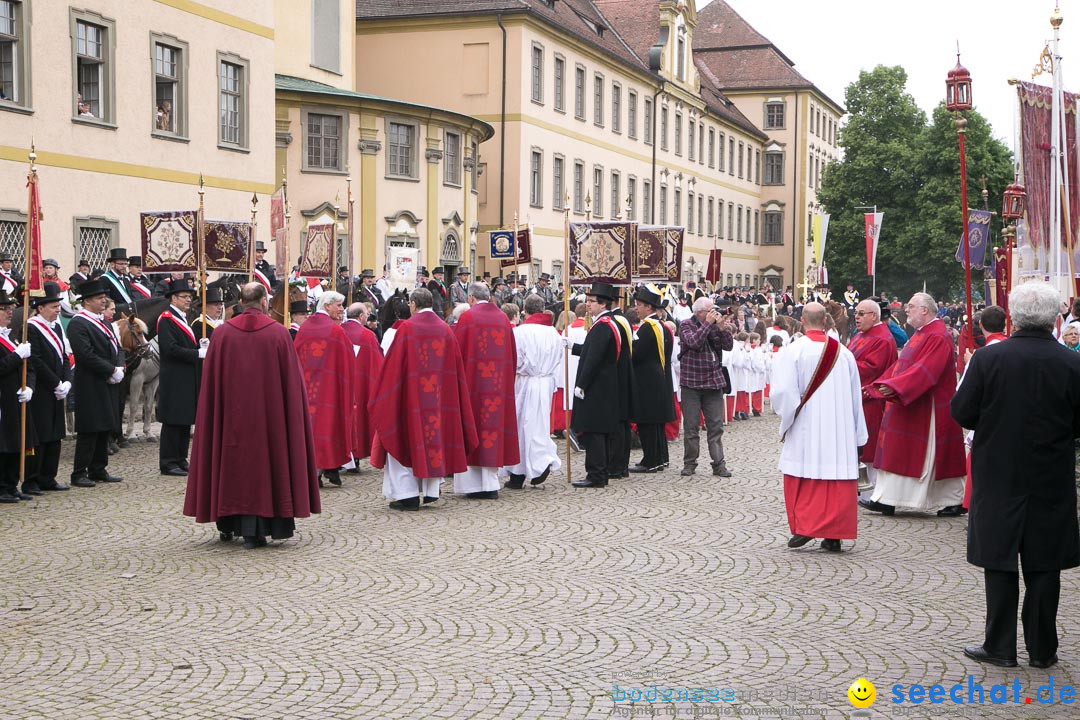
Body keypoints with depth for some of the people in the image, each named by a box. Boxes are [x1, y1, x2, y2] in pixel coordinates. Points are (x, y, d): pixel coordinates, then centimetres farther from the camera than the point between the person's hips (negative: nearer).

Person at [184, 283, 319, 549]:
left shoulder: (222, 334, -2)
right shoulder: (278, 333, -6)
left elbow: (210, 382, 1)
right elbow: (292, 380, -4)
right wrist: (291, 415, 6)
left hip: (230, 414, 2)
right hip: (268, 414, -2)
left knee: (233, 463, 14)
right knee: (261, 461, 5)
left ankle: (228, 525, 22)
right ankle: (254, 531, 4)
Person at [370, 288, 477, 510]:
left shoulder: (407, 328, -10)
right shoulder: (445, 329, 4)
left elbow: (393, 365, -10)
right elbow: (456, 368, 7)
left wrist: (383, 397, 0)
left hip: (411, 395, -4)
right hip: (440, 396, 4)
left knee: (407, 439, 2)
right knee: (435, 435, 14)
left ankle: (408, 495, 0)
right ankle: (431, 490, 17)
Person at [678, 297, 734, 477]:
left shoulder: (716, 325, 9)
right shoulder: (686, 325, -2)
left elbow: (729, 346, 0)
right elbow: (694, 342, -20)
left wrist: (722, 328, -13)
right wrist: (708, 323, -18)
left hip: (714, 382, 3)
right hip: (691, 383, -3)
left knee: (716, 426, 1)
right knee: (691, 426, 2)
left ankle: (718, 464, 4)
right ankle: (690, 463, 11)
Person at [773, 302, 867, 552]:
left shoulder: (793, 351, -8)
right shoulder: (844, 352, 4)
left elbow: (782, 391, -13)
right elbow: (856, 396, 9)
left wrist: (787, 418, 6)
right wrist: (856, 435, 17)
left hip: (805, 428, -3)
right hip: (839, 429, 3)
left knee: (803, 478, 8)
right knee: (837, 477, 4)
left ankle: (803, 528, 3)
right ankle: (834, 535, 5)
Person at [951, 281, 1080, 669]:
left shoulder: (988, 358, -12)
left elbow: (962, 413, -8)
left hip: (999, 477, -1)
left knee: (1000, 563, 8)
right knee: (1044, 566, 10)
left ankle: (1000, 645, 13)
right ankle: (1042, 648, 17)